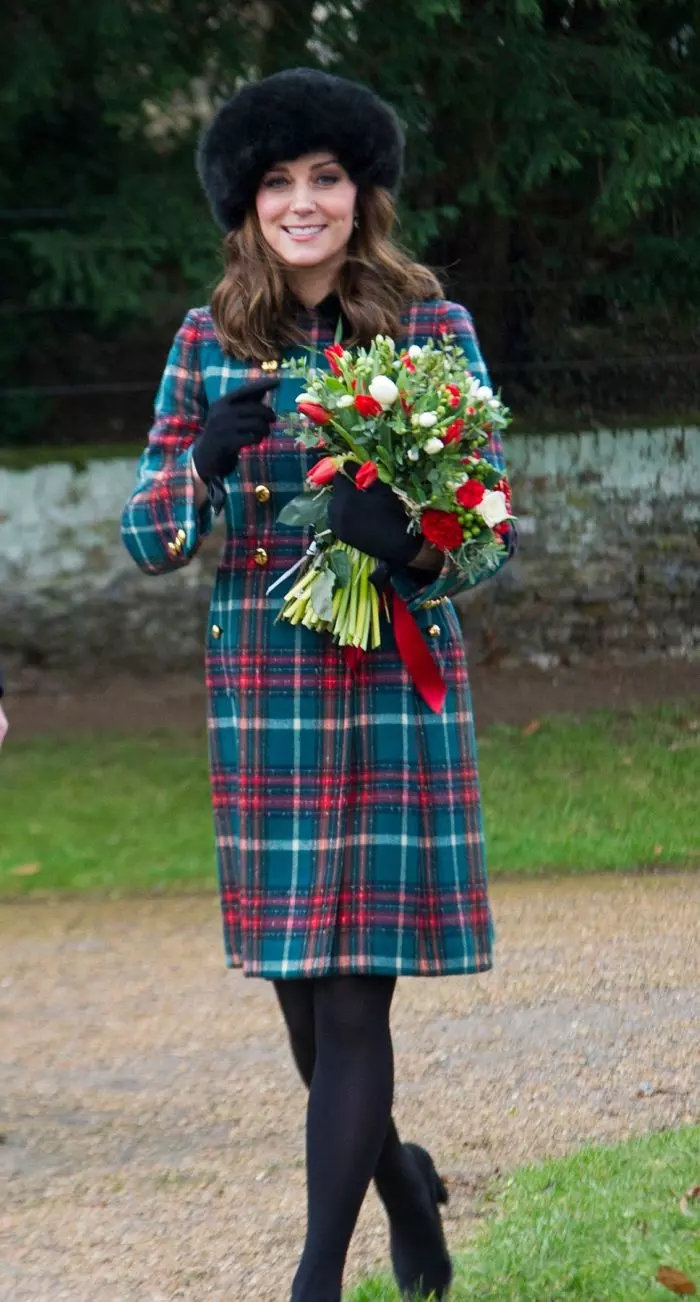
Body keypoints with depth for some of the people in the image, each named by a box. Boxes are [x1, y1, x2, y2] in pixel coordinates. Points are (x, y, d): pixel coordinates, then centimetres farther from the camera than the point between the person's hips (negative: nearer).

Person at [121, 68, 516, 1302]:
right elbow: (146, 539, 5)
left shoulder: (435, 328, 0)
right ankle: (403, 1179, 36)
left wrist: (416, 546, -22)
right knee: (298, 993, 9)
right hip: (259, 692, 3)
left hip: (396, 686, -3)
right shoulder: (209, 344, 6)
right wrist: (210, 458, -15)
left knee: (352, 991, -7)